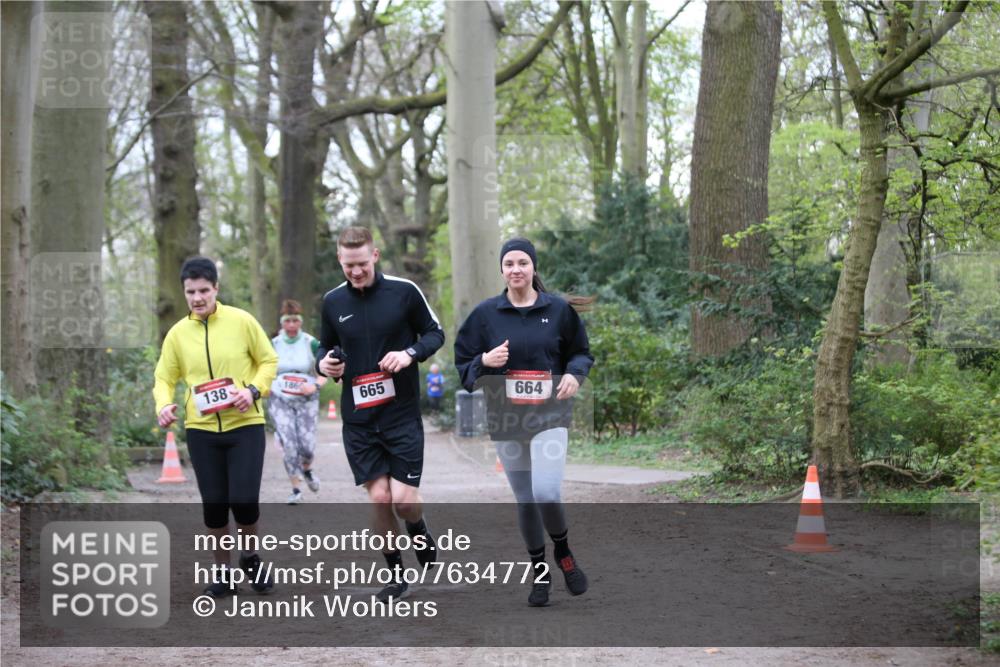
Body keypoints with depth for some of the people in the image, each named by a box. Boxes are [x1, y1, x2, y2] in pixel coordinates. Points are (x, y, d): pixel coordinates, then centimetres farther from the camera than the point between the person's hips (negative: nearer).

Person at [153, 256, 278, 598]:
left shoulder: (241, 321, -3)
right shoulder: (177, 334, 3)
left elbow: (269, 360, 4)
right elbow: (165, 378, 8)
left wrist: (254, 390, -13)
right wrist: (164, 404, -13)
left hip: (245, 425, -2)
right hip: (201, 429, 2)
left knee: (244, 499, -9)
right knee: (213, 504, 3)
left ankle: (250, 557, 20)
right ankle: (223, 572, 21)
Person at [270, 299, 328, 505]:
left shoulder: (311, 343, -4)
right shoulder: (274, 344, 1)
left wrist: (315, 386, -16)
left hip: (306, 401, -1)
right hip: (280, 401, 1)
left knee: (307, 445, -9)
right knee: (289, 445, -10)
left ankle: (307, 469, 27)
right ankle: (296, 489, 2)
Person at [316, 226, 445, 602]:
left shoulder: (404, 292, -6)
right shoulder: (333, 302, 3)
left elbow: (435, 333, 3)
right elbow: (326, 346, 16)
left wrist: (410, 353, -16)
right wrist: (323, 363, -6)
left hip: (402, 412, -2)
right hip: (358, 417, 2)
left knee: (403, 498, -8)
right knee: (379, 498, -1)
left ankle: (420, 533, 27)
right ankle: (396, 575, 15)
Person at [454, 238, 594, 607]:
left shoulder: (558, 309, 1)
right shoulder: (486, 313, 2)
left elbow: (581, 352, 11)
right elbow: (463, 364, 7)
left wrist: (574, 373, -11)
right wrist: (485, 361, -14)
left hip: (549, 415, -2)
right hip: (505, 420, 2)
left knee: (546, 492, -20)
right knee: (524, 500, 7)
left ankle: (563, 552, 7)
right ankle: (539, 571, 24)